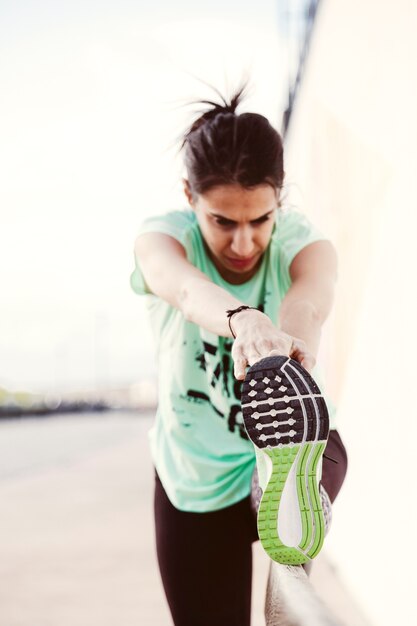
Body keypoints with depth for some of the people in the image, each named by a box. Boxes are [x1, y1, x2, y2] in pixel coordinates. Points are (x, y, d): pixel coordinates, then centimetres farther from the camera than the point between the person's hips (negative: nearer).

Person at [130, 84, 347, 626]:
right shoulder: (165, 235, -18)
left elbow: (313, 290, -42)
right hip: (194, 475, 2)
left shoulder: (296, 238, -17)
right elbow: (184, 286, -44)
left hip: (292, 445, -1)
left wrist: (297, 328, -67)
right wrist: (240, 319, -67)